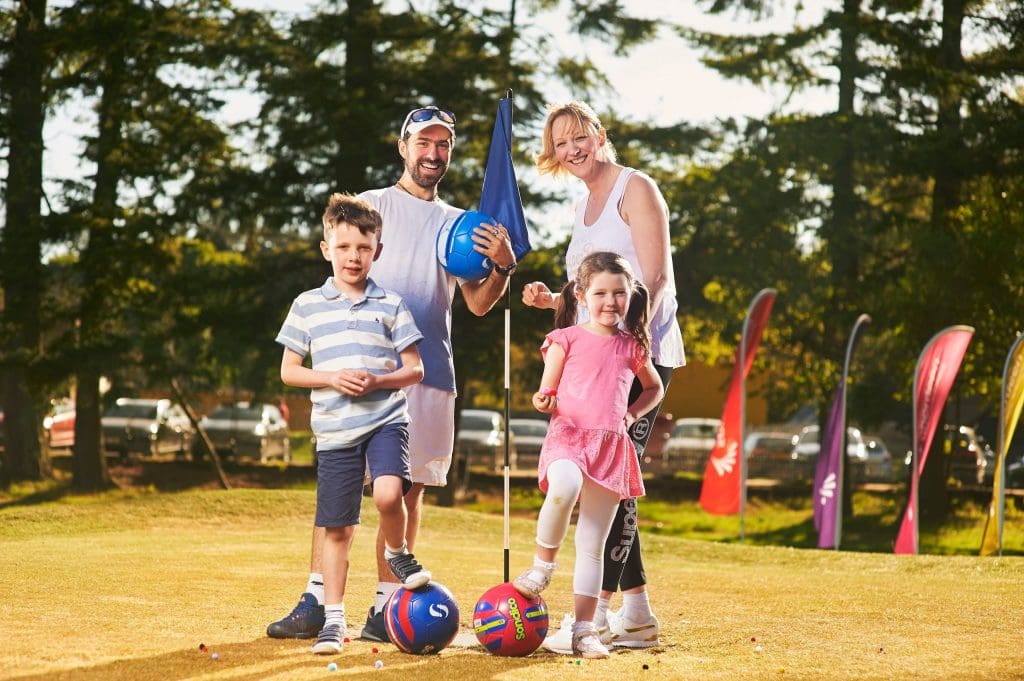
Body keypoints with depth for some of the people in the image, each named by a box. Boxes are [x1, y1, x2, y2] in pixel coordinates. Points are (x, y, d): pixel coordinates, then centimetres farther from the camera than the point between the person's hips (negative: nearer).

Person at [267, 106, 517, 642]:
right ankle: (315, 604, -9)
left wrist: (504, 267, -10)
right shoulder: (371, 206, 10)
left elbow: (478, 304, 11)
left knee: (408, 490, 2)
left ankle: (385, 609, 5)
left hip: (430, 372, 3)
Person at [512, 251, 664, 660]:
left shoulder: (632, 347, 13)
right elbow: (546, 394, 4)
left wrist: (633, 413, 12)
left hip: (611, 446, 3)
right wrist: (542, 402, -20)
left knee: (593, 545, 3)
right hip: (568, 435, -3)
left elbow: (654, 388, 30)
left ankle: (584, 629, 8)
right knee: (564, 487, -38)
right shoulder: (567, 339, 4)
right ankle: (544, 563, -15)